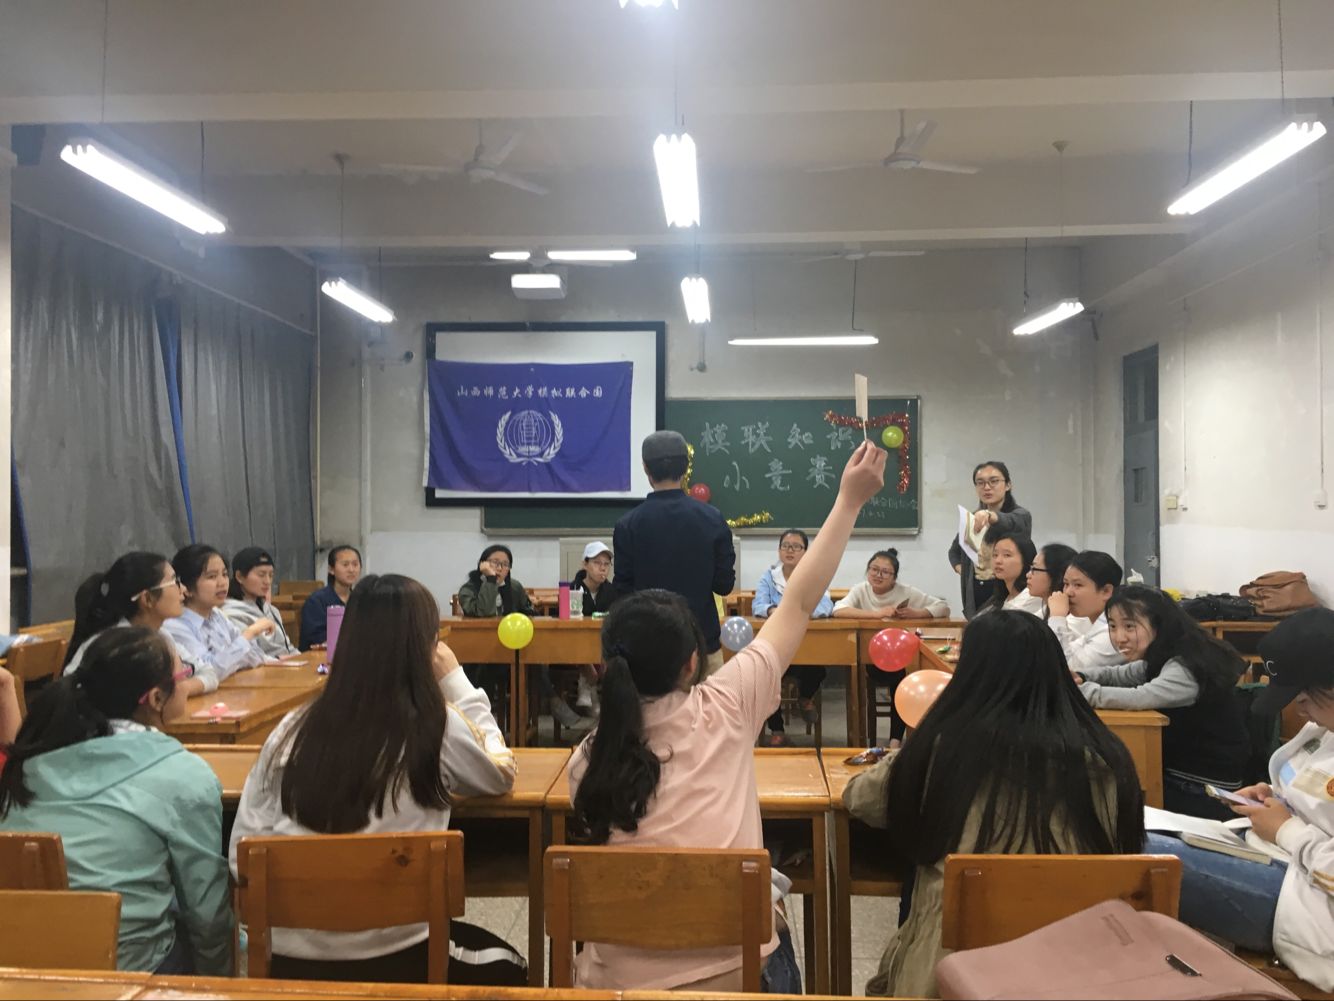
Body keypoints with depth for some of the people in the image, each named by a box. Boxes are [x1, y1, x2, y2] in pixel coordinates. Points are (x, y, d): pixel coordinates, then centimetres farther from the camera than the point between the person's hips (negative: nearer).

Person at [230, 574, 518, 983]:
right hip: (395, 957, -4)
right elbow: (500, 774, 10)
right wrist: (455, 681, 11)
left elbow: (244, 855, -1)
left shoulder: (293, 728, -3)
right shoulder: (439, 728, -11)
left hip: (291, 957, 4)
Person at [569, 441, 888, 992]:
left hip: (619, 978, 3)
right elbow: (798, 604, -4)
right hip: (734, 972, -2)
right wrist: (850, 500, 6)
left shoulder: (587, 760, -7)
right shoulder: (721, 710, -14)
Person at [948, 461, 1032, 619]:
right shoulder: (972, 518, 12)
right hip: (976, 595, 5)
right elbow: (954, 550, 28)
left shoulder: (1021, 516, -4)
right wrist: (960, 569, 8)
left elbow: (1008, 522, -29)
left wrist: (989, 516, -50)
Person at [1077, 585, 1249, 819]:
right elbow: (1116, 674, 14)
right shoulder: (1161, 661, 5)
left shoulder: (1186, 669, -24)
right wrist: (1077, 678, -8)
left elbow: (1139, 698, -38)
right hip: (1175, 776, 8)